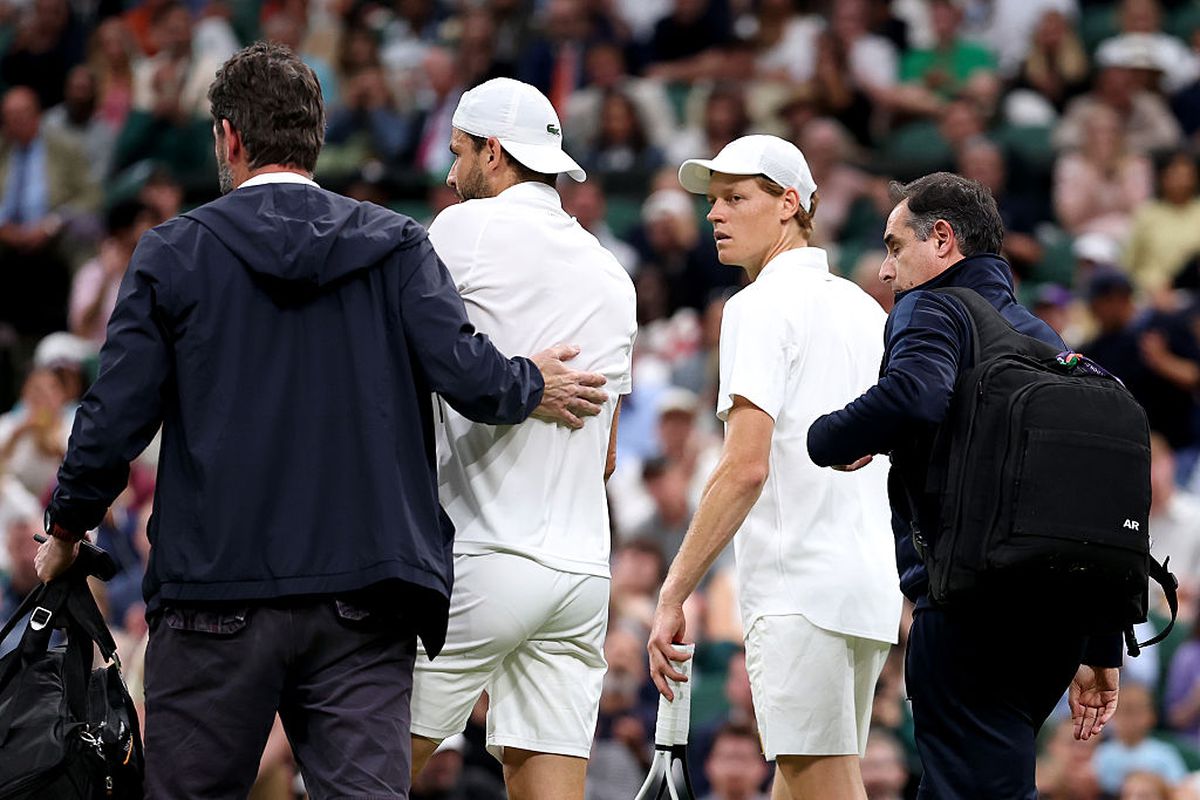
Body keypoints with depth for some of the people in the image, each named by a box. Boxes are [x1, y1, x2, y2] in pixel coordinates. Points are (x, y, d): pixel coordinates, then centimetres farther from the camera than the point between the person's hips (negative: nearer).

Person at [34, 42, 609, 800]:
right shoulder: (397, 247, 5)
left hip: (217, 592, -1)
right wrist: (530, 388, 16)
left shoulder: (175, 254, 1)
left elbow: (115, 417, -1)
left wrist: (68, 527, 15)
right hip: (362, 600, 2)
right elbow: (467, 375, -7)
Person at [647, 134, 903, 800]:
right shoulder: (865, 309, 18)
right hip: (870, 592, 9)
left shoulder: (761, 307, -7)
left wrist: (672, 596, -15)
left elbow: (746, 468, -17)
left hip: (798, 591, -9)